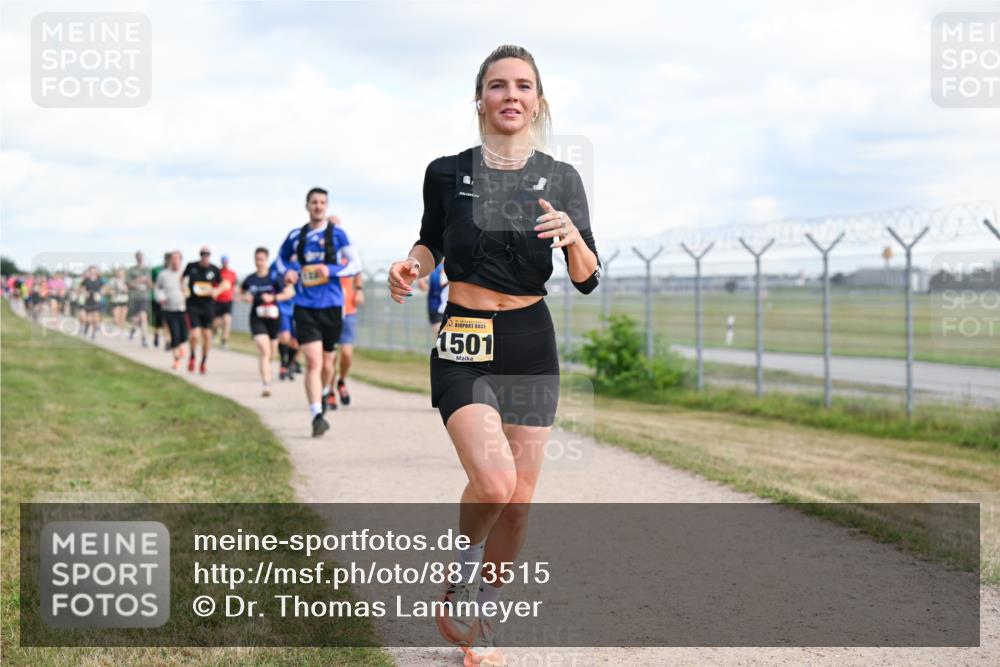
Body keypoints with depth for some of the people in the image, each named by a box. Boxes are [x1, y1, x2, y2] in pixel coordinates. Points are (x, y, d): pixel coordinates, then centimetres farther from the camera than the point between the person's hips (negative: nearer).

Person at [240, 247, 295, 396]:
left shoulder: (274, 277, -6)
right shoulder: (250, 279, 1)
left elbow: (290, 292, -10)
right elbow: (241, 292, 18)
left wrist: (274, 297, -21)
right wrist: (245, 297, -4)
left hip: (273, 317, 0)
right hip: (257, 318, 0)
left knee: (272, 351, 15)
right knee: (264, 350, -17)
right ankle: (266, 384, -19)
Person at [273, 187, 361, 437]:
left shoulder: (336, 234, 1)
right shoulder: (296, 235, 6)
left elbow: (356, 264, 0)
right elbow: (281, 257, 23)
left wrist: (331, 270, -16)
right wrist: (286, 271, 1)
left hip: (331, 306, 0)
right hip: (305, 306, 0)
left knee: (327, 364, 13)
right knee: (313, 362, -15)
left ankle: (323, 394, 44)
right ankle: (317, 416, -18)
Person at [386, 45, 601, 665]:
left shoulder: (561, 179, 2)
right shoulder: (447, 173, 0)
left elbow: (588, 279, 0)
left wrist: (573, 237, -21)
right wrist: (412, 265, -6)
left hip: (531, 342, 2)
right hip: (464, 343, -2)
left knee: (519, 499, 6)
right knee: (493, 480, -23)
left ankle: (483, 615, 26)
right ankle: (461, 575, 8)